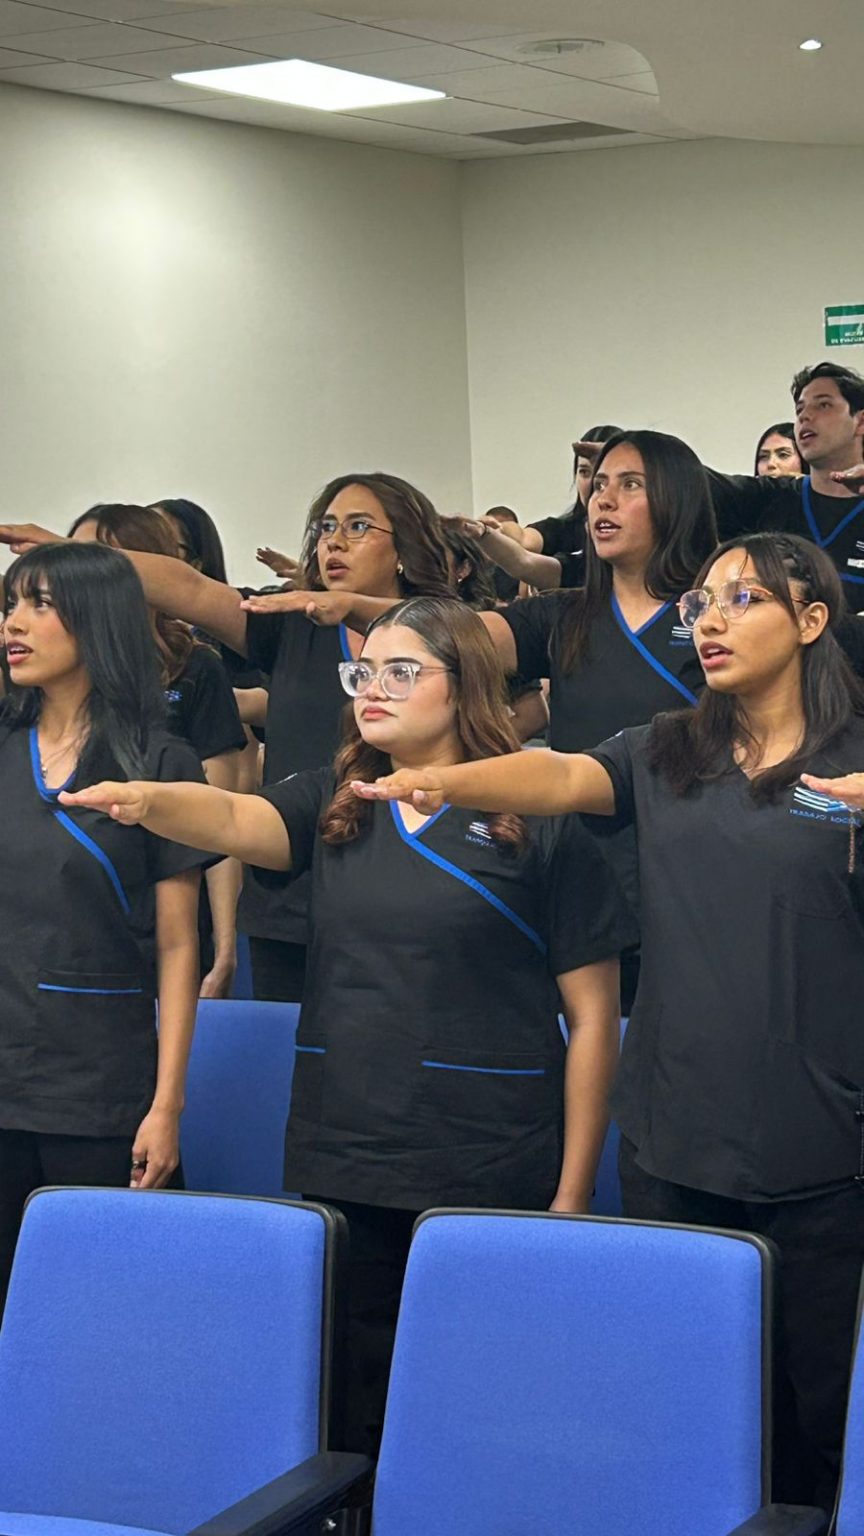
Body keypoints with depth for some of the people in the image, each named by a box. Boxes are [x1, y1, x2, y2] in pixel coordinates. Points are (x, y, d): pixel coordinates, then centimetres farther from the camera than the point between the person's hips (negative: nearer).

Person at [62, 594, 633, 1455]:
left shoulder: (538, 824, -4)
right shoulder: (336, 808, 10)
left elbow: (592, 1015, -2)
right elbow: (235, 820, -11)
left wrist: (572, 1193, -4)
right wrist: (145, 800, -33)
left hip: (486, 1186, -4)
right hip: (339, 1170, 4)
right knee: (345, 1417, 11)